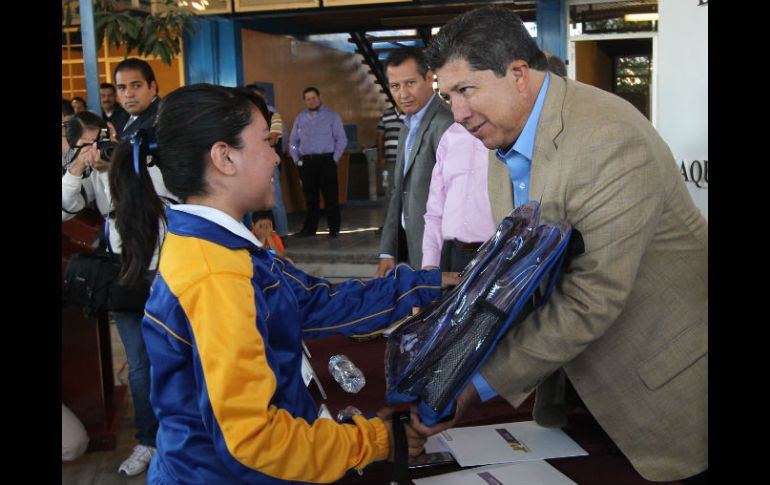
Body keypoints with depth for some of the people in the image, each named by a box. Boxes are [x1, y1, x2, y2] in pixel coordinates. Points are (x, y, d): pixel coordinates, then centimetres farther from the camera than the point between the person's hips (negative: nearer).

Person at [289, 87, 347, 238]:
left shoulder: (332, 116, 3)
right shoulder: (300, 117, 13)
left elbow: (341, 140, 1)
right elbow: (293, 141, 18)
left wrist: (335, 158, -5)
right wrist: (296, 159, 9)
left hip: (326, 161, -3)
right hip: (306, 162, 3)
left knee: (331, 196, -4)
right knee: (310, 197, 6)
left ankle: (334, 228, 2)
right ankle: (309, 228, 14)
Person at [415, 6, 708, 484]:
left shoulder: (608, 140, -29)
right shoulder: (503, 135, -1)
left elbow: (592, 300, -31)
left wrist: (475, 383, -28)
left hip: (664, 374, -7)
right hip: (579, 373, 7)